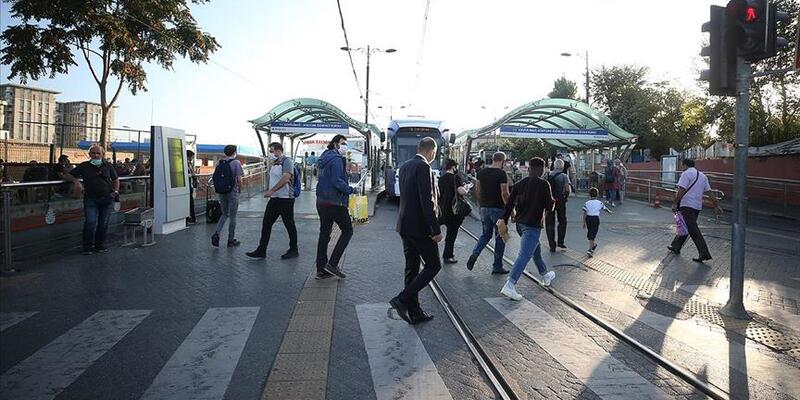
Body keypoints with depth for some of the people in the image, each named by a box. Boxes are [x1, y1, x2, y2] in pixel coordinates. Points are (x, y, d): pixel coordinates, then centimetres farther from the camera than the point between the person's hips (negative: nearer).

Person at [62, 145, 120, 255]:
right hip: (90, 198, -2)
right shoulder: (84, 166, 4)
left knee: (103, 224, 4)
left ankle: (100, 245, 18)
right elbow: (67, 175, 6)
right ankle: (88, 247, 1)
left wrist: (115, 191, 5)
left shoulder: (108, 166, 9)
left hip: (107, 198, 2)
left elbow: (116, 179, 20)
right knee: (90, 222, -12)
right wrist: (76, 181, -14)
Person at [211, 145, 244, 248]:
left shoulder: (219, 163, 6)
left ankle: (216, 233, -1)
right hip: (232, 192, -5)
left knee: (224, 214, 19)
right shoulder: (236, 162, -8)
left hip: (221, 192, 5)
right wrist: (239, 189, 3)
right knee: (232, 217, 5)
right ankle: (231, 240, 12)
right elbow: (239, 179, -13)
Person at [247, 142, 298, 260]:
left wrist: (271, 191, -23)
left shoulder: (286, 162, -12)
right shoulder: (274, 164, 15)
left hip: (285, 198, -9)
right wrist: (271, 192, 13)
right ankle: (261, 251, 11)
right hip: (274, 198, 9)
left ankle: (293, 250, 16)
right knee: (266, 223, 6)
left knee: (289, 225, 3)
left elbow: (285, 178, -24)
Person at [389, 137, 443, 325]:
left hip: (405, 225, 9)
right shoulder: (423, 167, -15)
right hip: (420, 227, -9)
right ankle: (403, 300, -4)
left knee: (412, 268, 12)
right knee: (433, 265, 3)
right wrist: (436, 230, -19)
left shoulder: (405, 166, 12)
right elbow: (427, 201, -21)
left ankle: (414, 312, 18)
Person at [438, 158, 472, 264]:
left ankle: (448, 254, 27)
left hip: (444, 210, 7)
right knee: (452, 233, 3)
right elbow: (461, 192, -25)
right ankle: (447, 256, 7)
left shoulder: (441, 178, 8)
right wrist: (467, 187, -6)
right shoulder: (456, 178, -14)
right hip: (455, 209, -7)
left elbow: (439, 194, 16)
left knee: (450, 231, 20)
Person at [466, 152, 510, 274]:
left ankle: (474, 254, -3)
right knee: (500, 237, 7)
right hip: (498, 209, -5)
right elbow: (504, 193, -18)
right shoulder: (501, 174, -13)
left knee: (486, 234, 19)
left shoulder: (481, 172, 6)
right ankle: (497, 266, 12)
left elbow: (477, 191, 11)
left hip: (484, 208, 6)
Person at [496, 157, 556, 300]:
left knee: (536, 250, 27)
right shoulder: (543, 184, -11)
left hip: (520, 224, 8)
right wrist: (553, 201, 12)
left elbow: (509, 204, 4)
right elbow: (549, 206, -9)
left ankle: (545, 275, 45)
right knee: (524, 255, -12)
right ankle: (509, 285, -23)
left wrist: (504, 221, 6)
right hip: (533, 225, -8)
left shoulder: (519, 184, 6)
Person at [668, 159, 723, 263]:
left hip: (687, 205, -9)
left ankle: (704, 253, -13)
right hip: (697, 206, 9)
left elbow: (681, 191, -16)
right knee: (684, 227, 18)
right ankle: (676, 246, 29)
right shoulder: (703, 176, 17)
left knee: (693, 229, -9)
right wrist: (716, 206, 14)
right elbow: (709, 193, 14)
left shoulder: (686, 174, -6)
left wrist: (675, 203, -14)